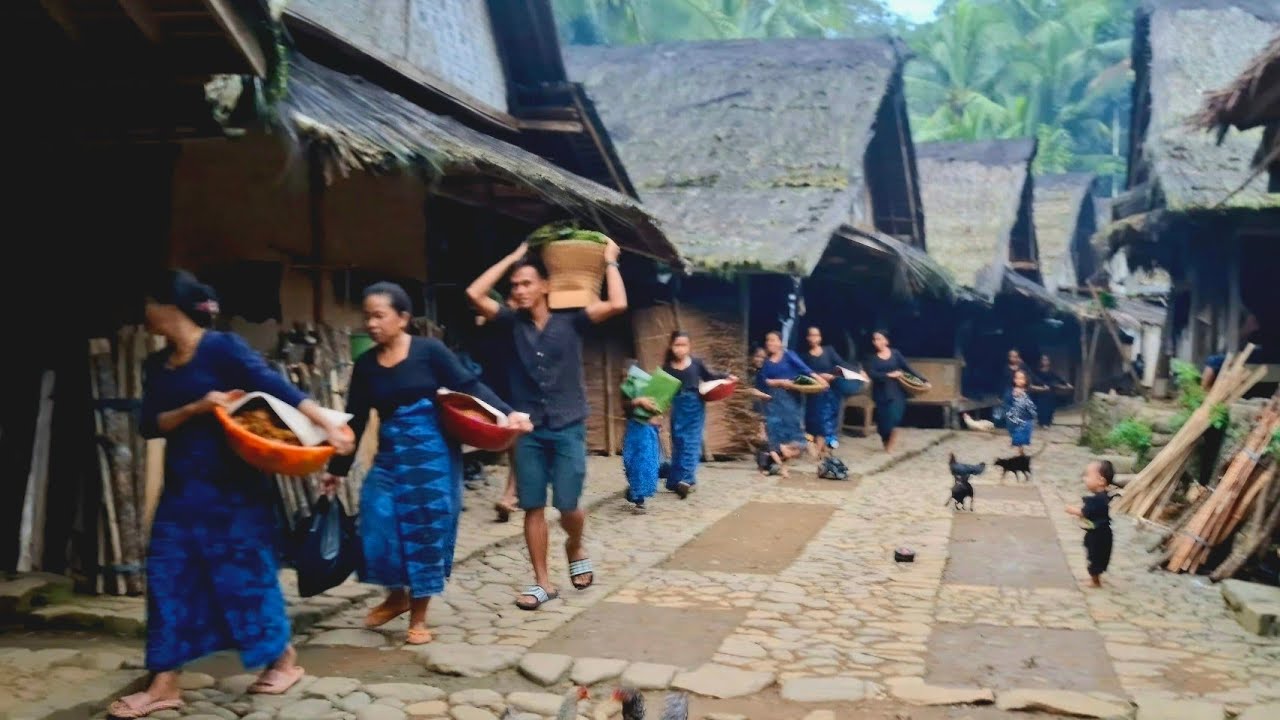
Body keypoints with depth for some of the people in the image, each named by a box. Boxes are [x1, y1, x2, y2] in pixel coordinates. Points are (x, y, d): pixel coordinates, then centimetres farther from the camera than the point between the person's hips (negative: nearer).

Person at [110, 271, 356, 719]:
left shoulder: (222, 347, -10)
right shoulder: (156, 365, 10)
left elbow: (276, 387, -18)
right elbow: (149, 425, 2)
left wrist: (328, 426, -27)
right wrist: (196, 408, -16)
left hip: (232, 485, -7)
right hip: (181, 486, 7)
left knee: (246, 571, 0)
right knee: (168, 577, 4)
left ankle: (284, 661, 19)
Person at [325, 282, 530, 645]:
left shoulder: (429, 351, -7)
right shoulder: (366, 365, 4)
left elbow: (469, 386, -9)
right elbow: (356, 419, 9)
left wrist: (507, 412, -22)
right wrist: (337, 468, 11)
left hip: (432, 452, -3)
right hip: (390, 454, 4)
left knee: (426, 529, 1)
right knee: (378, 522, -3)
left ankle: (419, 616, 16)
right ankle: (397, 596, 24)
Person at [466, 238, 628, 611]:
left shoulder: (570, 320, -2)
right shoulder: (513, 322, 4)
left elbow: (617, 304, -14)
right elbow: (474, 294, -6)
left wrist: (610, 262, -3)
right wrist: (513, 258, 1)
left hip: (568, 428, -2)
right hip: (529, 430, 2)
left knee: (567, 506, -4)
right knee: (533, 507, 4)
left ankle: (576, 548, 30)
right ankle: (542, 582, 14)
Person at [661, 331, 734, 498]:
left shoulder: (697, 363, 0)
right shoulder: (667, 368, -2)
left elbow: (709, 376, 16)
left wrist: (726, 376, 7)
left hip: (695, 406, -1)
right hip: (678, 407, 1)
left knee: (692, 442, -7)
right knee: (678, 443, 4)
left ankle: (686, 479, -15)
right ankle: (676, 481, 10)